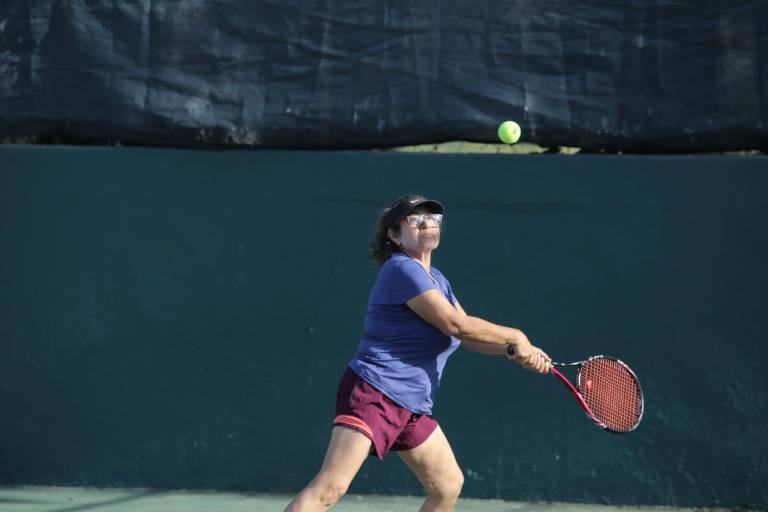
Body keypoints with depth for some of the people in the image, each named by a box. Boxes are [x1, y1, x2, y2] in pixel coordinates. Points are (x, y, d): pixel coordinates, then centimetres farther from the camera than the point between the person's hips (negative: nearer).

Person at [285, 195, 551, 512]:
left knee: (449, 485, 14)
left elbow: (467, 336, 16)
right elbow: (456, 325, -19)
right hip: (374, 394, -10)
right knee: (331, 486, -22)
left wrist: (516, 351, -1)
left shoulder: (437, 280, 17)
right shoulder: (402, 269, -13)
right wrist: (516, 336, -8)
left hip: (412, 407, 10)